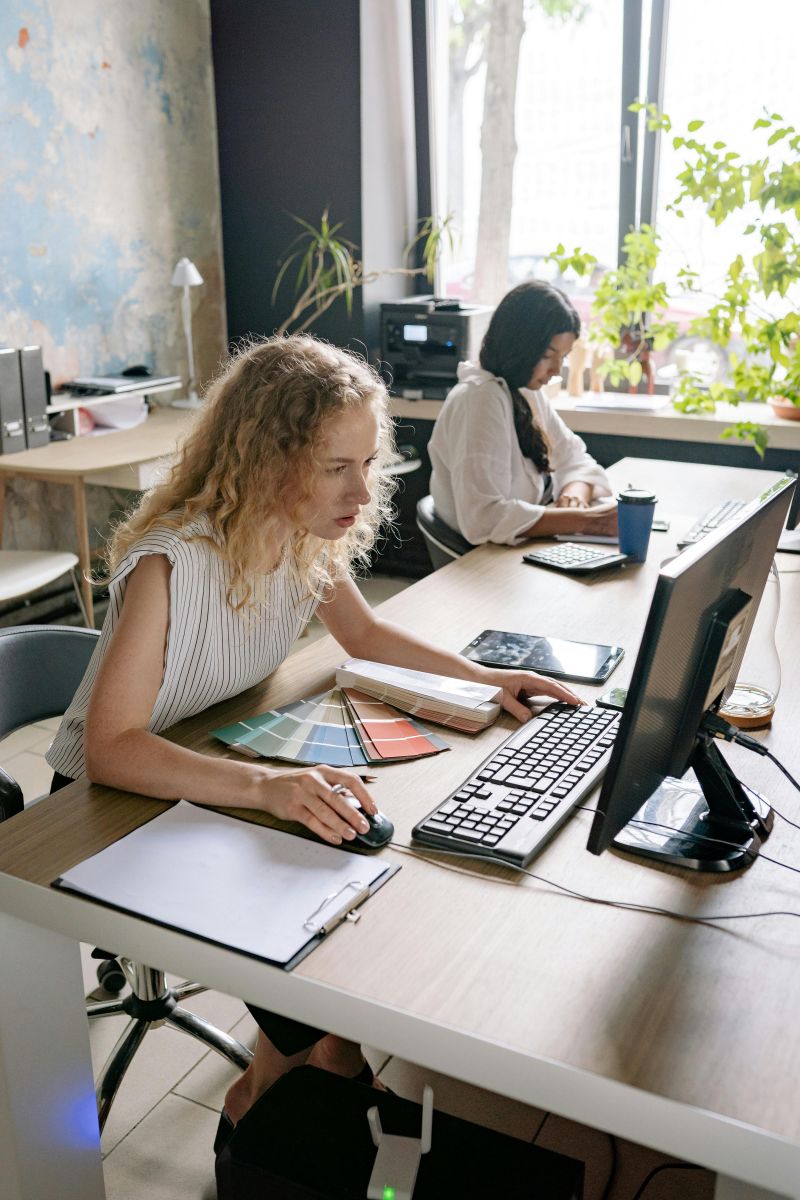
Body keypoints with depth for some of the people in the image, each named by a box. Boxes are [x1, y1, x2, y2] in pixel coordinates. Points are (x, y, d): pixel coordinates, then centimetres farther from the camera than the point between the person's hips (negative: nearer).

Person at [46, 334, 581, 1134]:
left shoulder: (314, 535, -10)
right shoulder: (171, 563, -33)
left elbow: (362, 634, 8)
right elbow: (111, 747, -38)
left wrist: (482, 677, -6)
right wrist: (263, 786, -53)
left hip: (220, 770, 7)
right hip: (111, 799, -6)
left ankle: (338, 1056, 19)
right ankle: (260, 1105, 13)